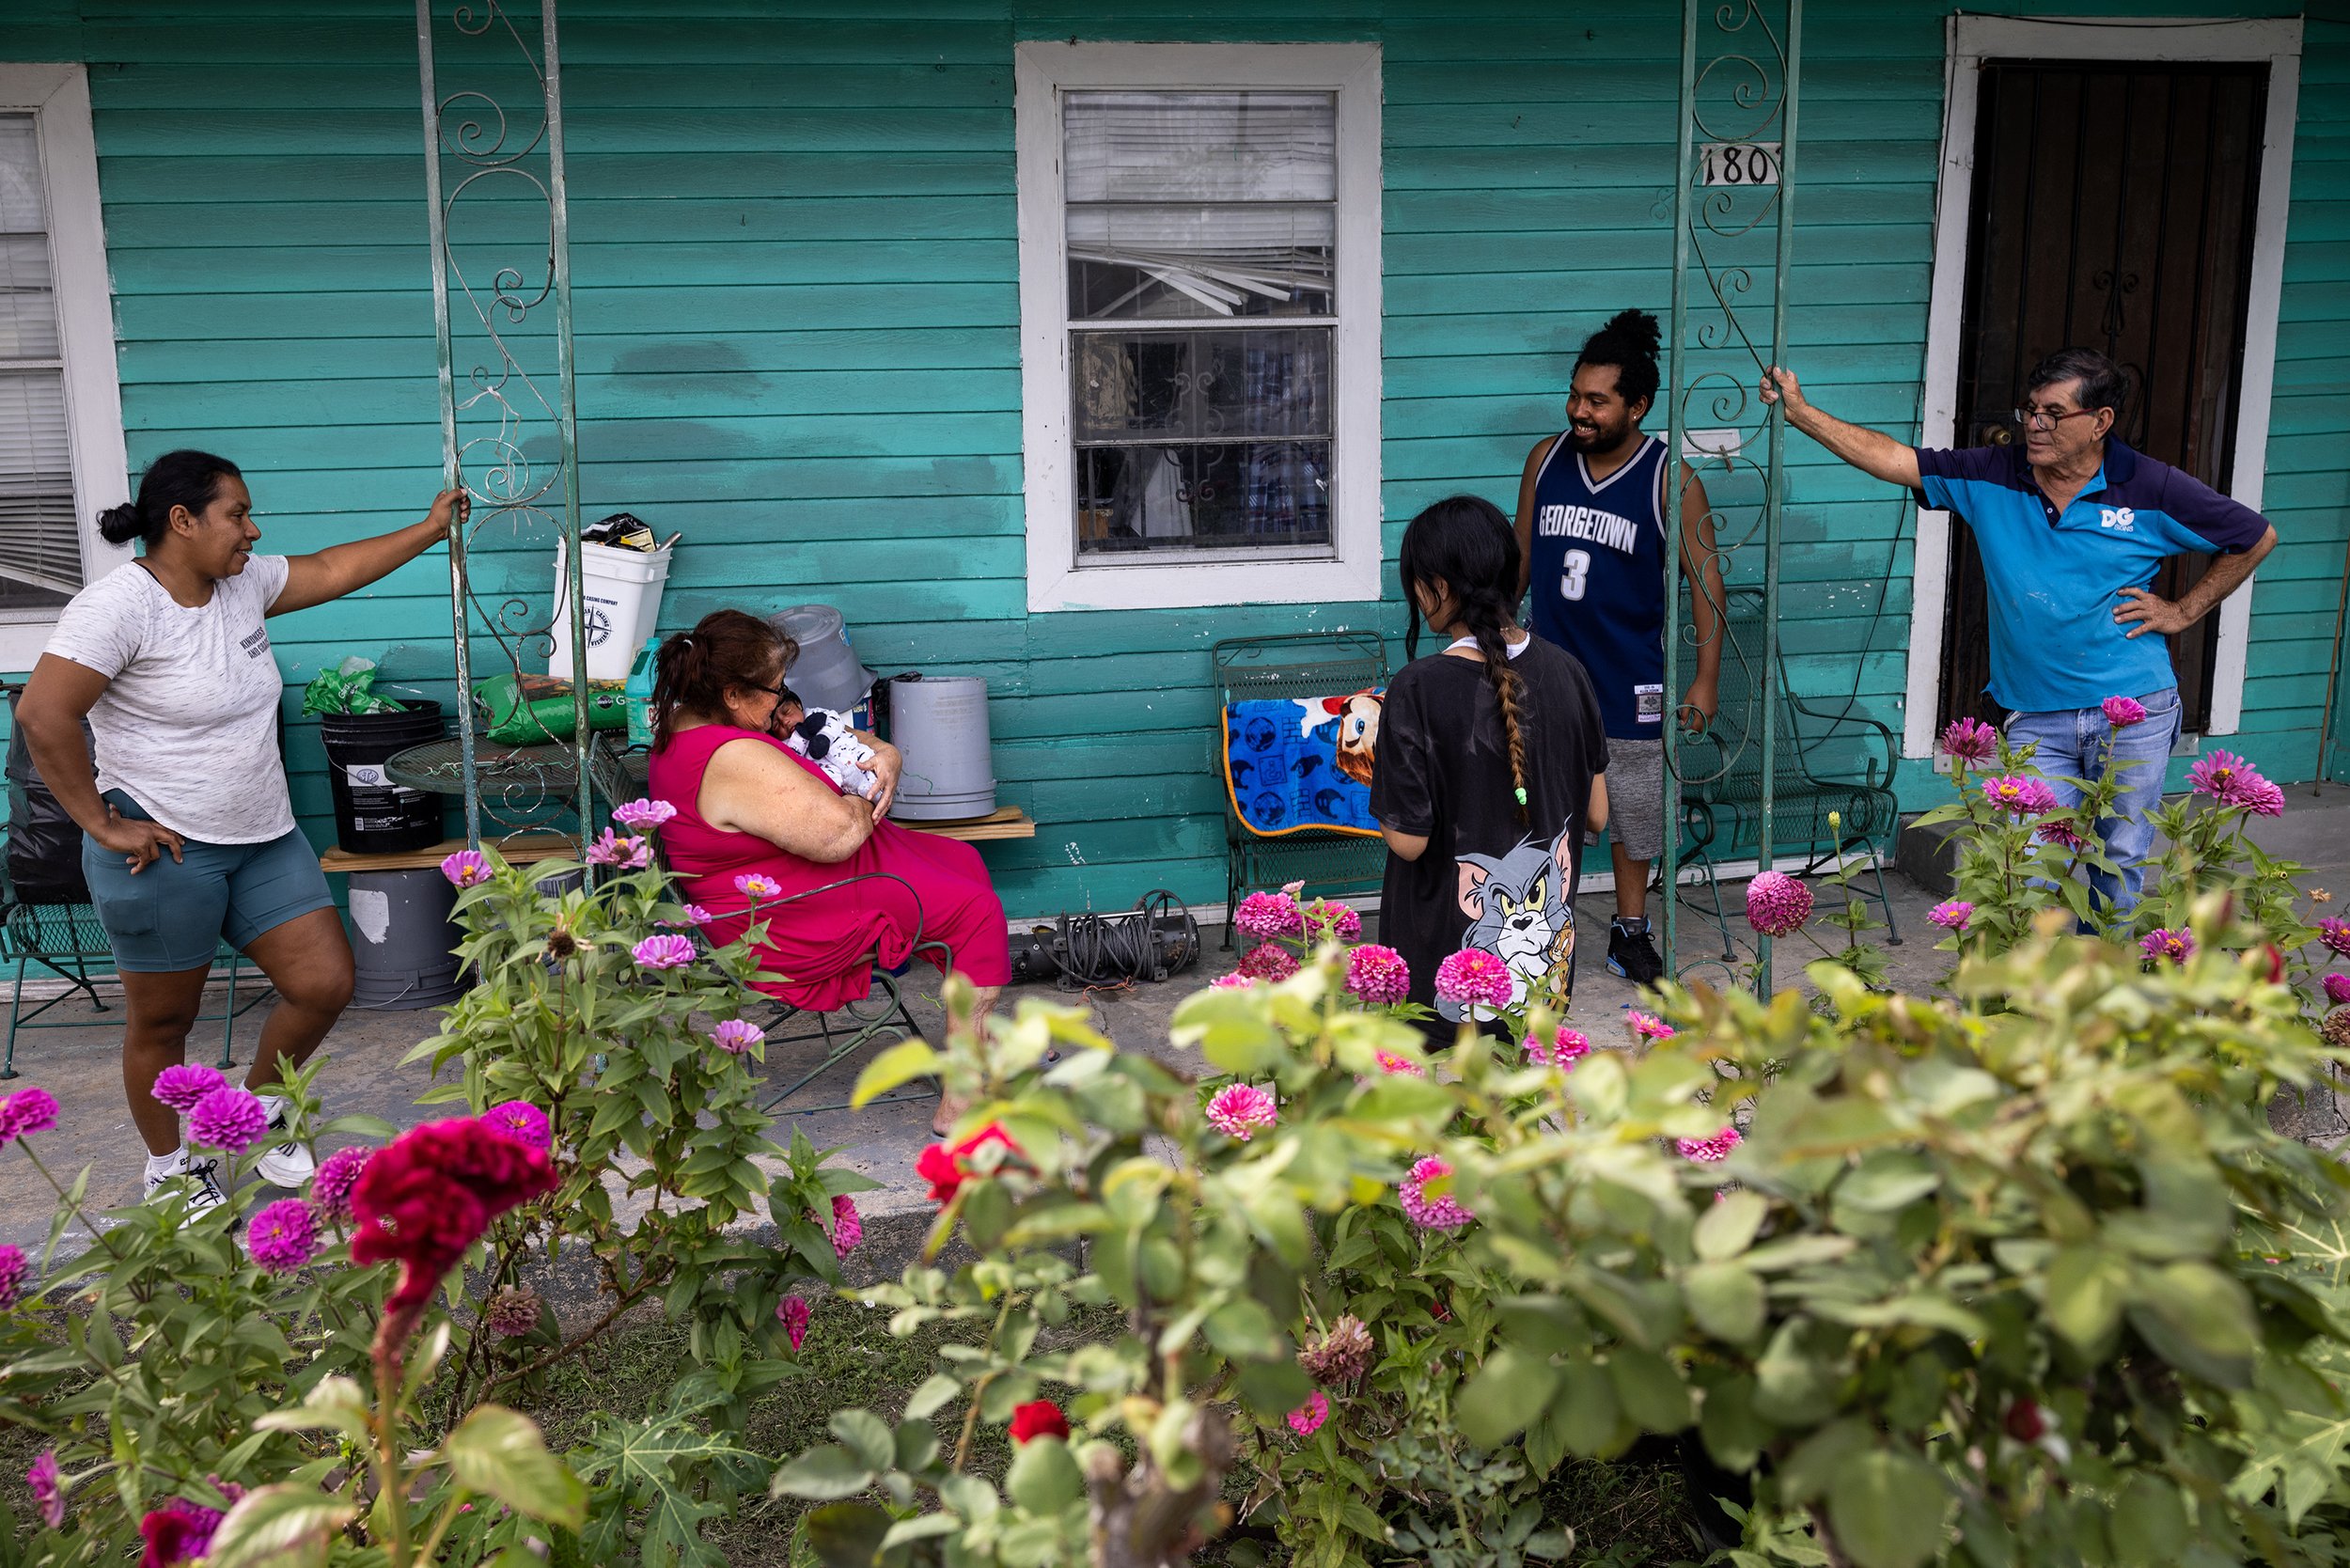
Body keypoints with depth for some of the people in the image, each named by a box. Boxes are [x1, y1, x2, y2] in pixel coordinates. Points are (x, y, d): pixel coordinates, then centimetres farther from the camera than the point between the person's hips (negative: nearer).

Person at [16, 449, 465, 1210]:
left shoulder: (243, 583, 6)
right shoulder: (121, 604, -18)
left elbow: (332, 569, 17)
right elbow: (42, 716, -24)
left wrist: (432, 528, 15)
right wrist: (102, 824, -19)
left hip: (265, 840, 7)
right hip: (165, 852, -7)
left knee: (326, 984, 3)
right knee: (163, 1022, 9)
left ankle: (258, 1107, 30)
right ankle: (168, 1168, 30)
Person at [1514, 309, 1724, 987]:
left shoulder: (1670, 479, -12)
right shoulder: (1546, 457, -1)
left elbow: (1705, 575, -7)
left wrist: (1706, 678, -9)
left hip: (1630, 682, -2)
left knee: (1631, 811, 10)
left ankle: (1630, 934, 27)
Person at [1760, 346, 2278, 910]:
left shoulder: (2153, 489, -3)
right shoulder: (1992, 477, 1)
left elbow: (2256, 538, 9)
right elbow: (1892, 458, -3)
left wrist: (2183, 612, 4)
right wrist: (1800, 409, -11)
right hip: (2036, 720, 1)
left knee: (2122, 865, 9)